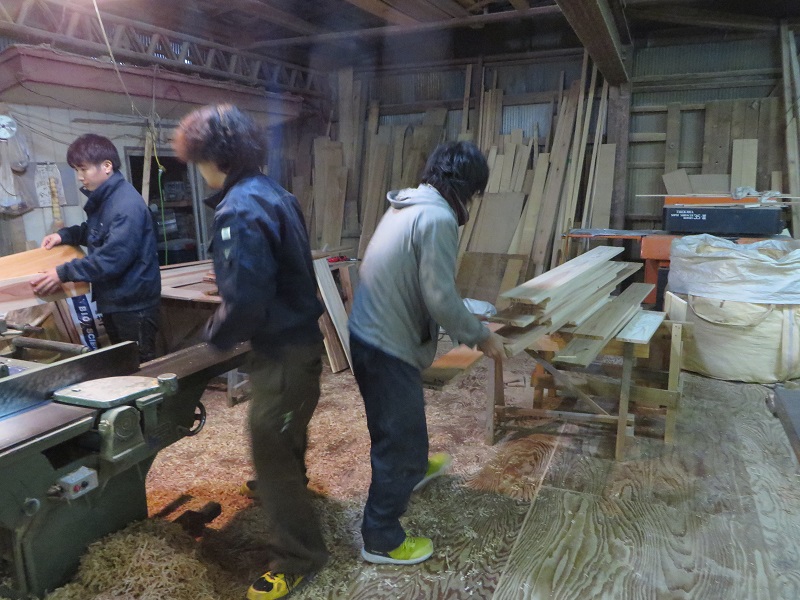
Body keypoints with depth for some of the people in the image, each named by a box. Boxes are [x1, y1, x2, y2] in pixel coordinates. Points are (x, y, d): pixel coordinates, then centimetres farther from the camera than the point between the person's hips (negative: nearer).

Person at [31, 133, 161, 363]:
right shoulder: (102, 199, 9)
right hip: (113, 302, 10)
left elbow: (113, 257, -28)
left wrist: (63, 273, -23)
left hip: (134, 306, -10)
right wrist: (65, 235, 9)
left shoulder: (127, 205, -22)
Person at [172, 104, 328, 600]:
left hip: (283, 349, -10)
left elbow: (246, 299, -28)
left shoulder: (239, 210, -23)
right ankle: (285, 489, 58)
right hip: (299, 335, 10)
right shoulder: (273, 193, 7)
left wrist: (216, 335, -9)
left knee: (272, 450, 4)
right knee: (284, 435, 31)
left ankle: (298, 556, 21)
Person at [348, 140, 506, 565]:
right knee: (398, 439, 6)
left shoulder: (406, 206, 10)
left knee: (402, 420, 32)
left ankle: (415, 468, 59)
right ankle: (381, 540, 24)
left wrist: (465, 321, 24)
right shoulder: (437, 218, -20)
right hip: (388, 347, -10)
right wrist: (480, 336, -8)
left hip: (366, 335, 10)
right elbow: (440, 298, -23)